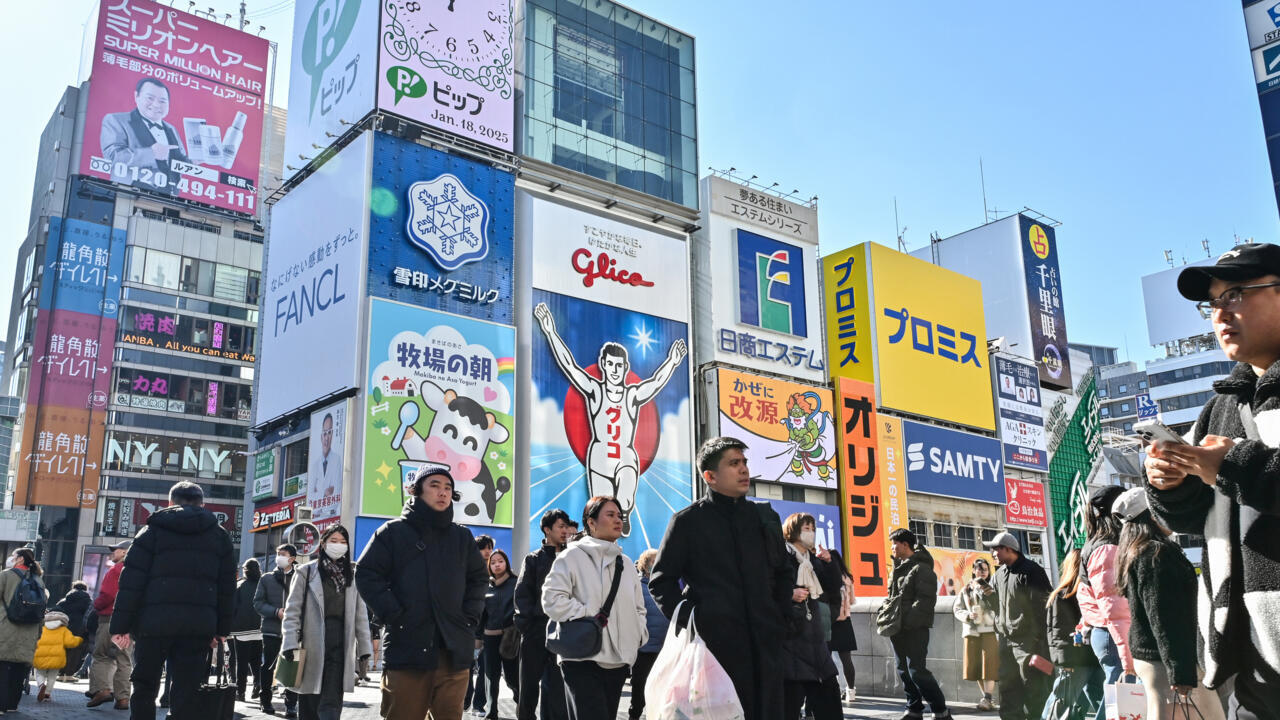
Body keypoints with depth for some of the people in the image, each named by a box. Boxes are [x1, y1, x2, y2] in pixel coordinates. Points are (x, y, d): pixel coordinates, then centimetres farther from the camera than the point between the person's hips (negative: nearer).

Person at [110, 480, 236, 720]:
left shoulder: (153, 531, 8)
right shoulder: (219, 536, 14)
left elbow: (131, 581, 0)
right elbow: (227, 587, 11)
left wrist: (121, 626, 0)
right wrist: (222, 629, 14)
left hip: (154, 622, -1)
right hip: (199, 626, 1)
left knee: (144, 687, 14)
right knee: (186, 693, 3)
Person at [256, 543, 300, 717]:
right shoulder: (267, 579, 11)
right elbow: (258, 603, 5)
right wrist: (276, 612, -10)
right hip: (272, 629, 2)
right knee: (268, 667, 8)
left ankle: (291, 705, 1)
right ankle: (266, 701, 22)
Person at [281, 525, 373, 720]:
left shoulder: (351, 576, 12)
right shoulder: (307, 572, 4)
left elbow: (361, 614, 11)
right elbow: (293, 610, -1)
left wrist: (364, 647, 5)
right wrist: (290, 643, -11)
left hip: (340, 646, 1)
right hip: (312, 645, -1)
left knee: (331, 703, -11)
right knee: (309, 704, 6)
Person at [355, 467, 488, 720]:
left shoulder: (462, 536, 15)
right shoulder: (393, 532, 3)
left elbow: (479, 578, 21)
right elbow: (367, 575, 0)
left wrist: (469, 617, 7)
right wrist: (394, 615, -8)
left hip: (454, 651, 3)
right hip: (406, 647, -3)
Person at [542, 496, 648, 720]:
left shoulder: (625, 563, 17)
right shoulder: (573, 556, -3)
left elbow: (638, 608, 25)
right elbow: (552, 600, -12)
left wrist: (638, 635, 9)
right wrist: (590, 616, -13)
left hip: (618, 661, 7)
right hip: (583, 660, -6)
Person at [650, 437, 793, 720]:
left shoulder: (765, 516, 13)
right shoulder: (687, 521, 0)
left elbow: (783, 571, 22)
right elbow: (661, 580, 2)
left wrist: (782, 614, 10)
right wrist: (687, 622, -10)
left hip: (765, 641, 5)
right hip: (715, 642, -4)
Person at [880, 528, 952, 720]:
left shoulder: (921, 568, -10)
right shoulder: (899, 567, 17)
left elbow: (925, 600, -17)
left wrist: (905, 621, -22)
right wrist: (886, 615, 10)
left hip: (915, 628, -9)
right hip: (897, 628, 9)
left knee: (917, 671, -10)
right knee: (904, 670, 11)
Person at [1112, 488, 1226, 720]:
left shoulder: (1137, 554, 16)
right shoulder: (1156, 554, -13)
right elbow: (1165, 620, -19)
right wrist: (1181, 672, -22)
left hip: (1150, 656, 10)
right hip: (1164, 660, -10)